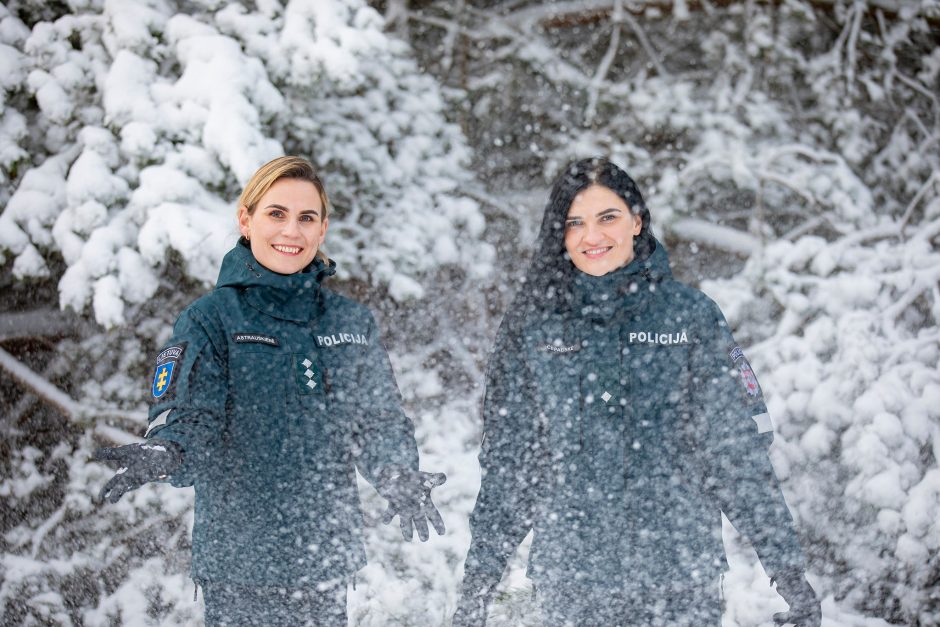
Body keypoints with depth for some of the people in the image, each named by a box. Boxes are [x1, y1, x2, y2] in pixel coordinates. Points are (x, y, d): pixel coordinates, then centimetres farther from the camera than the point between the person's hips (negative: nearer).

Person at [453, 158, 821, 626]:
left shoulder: (690, 314, 1)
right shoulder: (535, 325, 4)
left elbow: (738, 450, -1)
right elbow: (508, 460, 7)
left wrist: (789, 570, -4)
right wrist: (476, 585, 6)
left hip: (678, 575, -1)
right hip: (570, 580, 1)